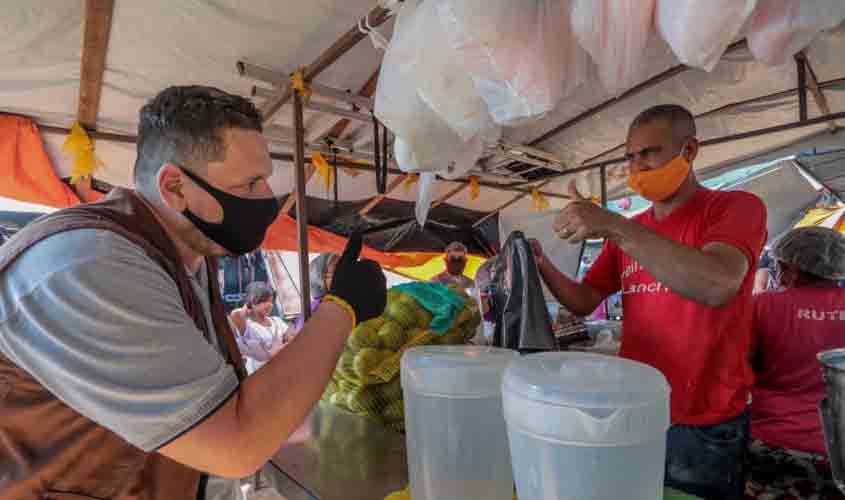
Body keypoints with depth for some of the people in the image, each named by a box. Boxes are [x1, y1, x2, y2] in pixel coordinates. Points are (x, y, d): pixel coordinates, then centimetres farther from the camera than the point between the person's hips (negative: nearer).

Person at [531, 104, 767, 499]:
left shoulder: (736, 206, -9)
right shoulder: (628, 232, 7)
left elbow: (718, 286, -30)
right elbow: (583, 303, 5)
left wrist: (613, 226, -35)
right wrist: (543, 267, -13)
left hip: (704, 426, -5)